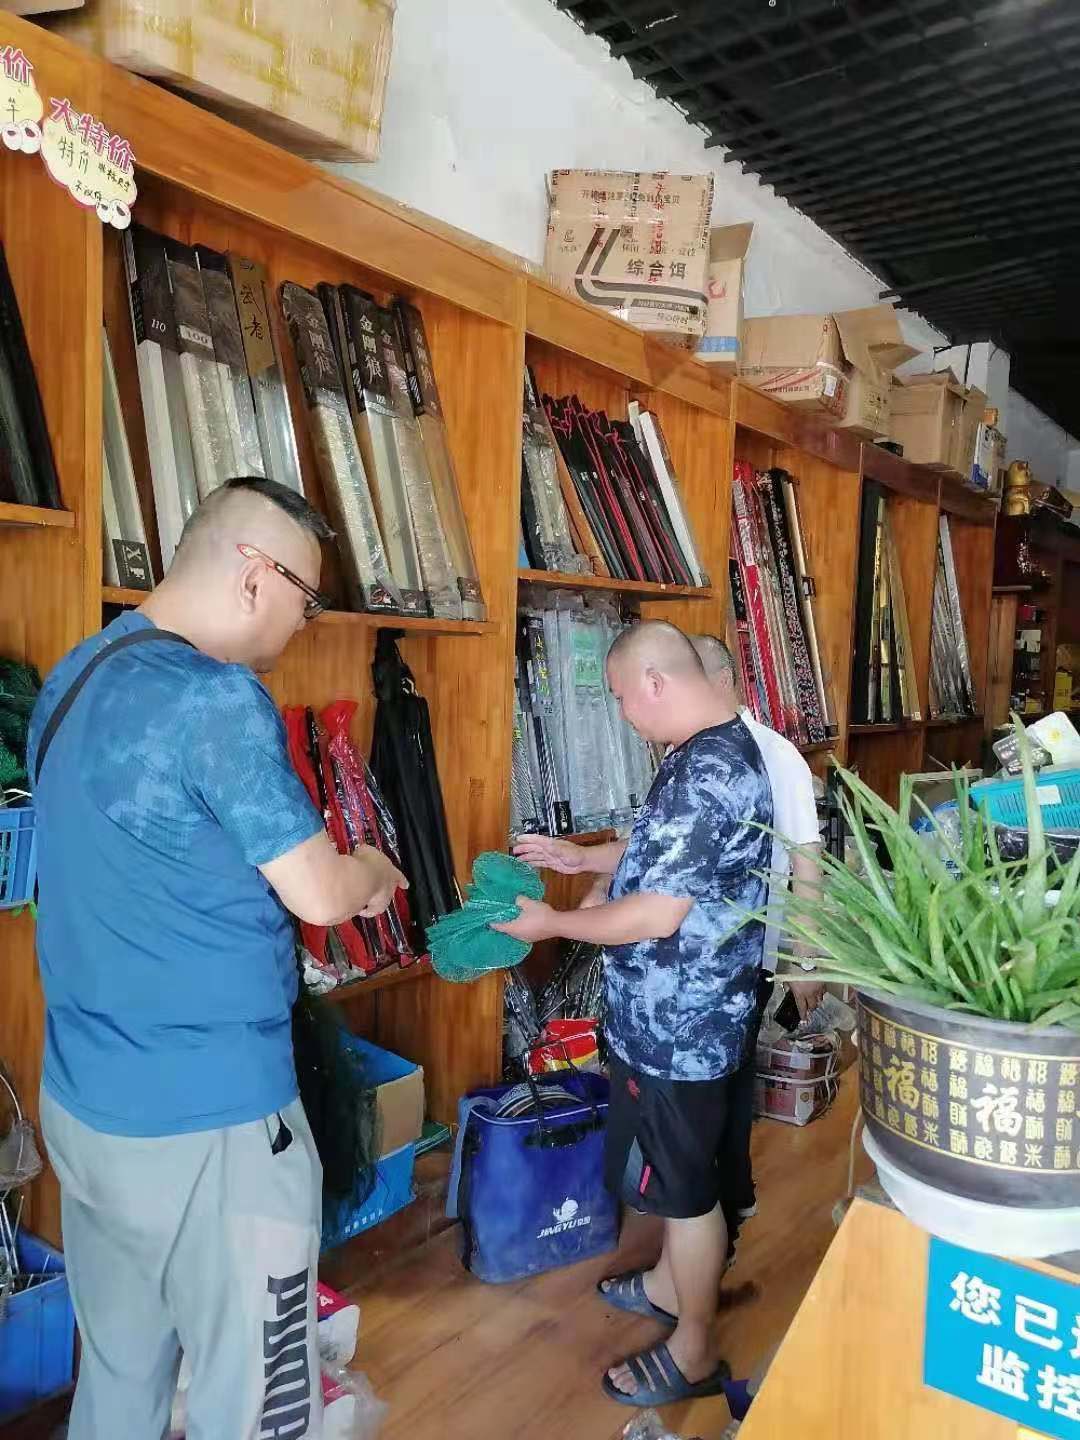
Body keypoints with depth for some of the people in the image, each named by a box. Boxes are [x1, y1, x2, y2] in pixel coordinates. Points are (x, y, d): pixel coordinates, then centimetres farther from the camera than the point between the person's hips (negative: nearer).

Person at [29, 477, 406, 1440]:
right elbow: (320, 896, -17)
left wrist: (331, 873, 14)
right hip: (207, 1116, -8)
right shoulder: (218, 697, -22)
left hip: (83, 1100, 9)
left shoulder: (75, 678, 6)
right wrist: (374, 870, 5)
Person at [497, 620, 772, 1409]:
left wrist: (552, 922, -13)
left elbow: (657, 915, -27)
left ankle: (696, 1352, 30)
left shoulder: (705, 770, -28)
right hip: (682, 1011, 10)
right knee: (677, 1171, 26)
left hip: (680, 1020, -10)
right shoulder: (722, 746, 5)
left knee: (686, 1182, 9)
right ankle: (671, 1284, 48)